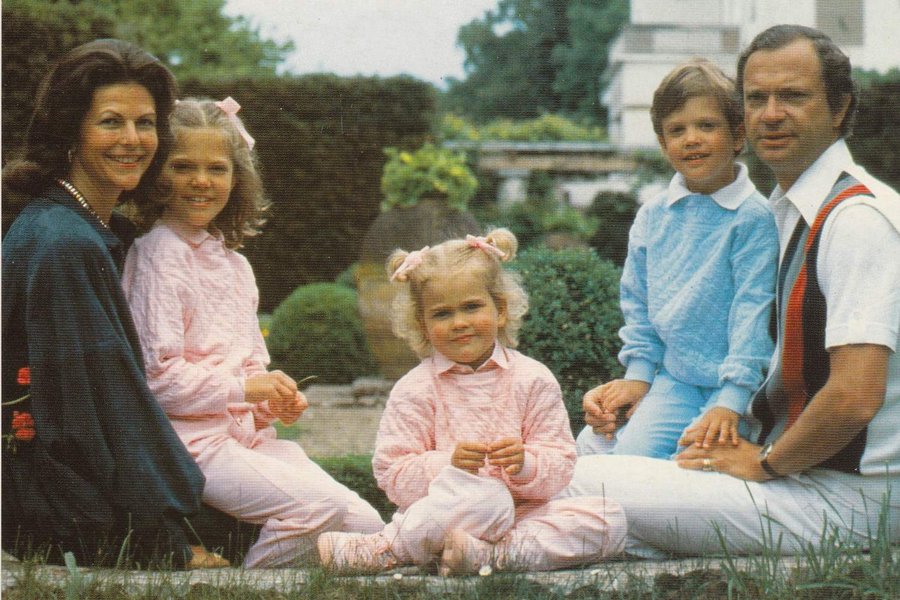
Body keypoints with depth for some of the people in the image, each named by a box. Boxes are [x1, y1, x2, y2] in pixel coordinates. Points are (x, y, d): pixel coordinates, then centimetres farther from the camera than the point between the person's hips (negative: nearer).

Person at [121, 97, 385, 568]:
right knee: (317, 506, -23)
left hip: (248, 433, 8)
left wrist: (275, 400, 3)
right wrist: (243, 388, -15)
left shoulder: (233, 263, 18)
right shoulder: (158, 256, -9)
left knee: (365, 524, -5)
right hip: (192, 439, -8)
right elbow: (156, 372, -16)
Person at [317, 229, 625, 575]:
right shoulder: (414, 390, 2)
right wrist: (448, 465, -22)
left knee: (609, 519, -20)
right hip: (452, 514, -5)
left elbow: (560, 467, 3)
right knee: (484, 496, -38)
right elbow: (392, 477, -5)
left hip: (522, 512, 5)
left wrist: (525, 464, -20)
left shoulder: (532, 379, 7)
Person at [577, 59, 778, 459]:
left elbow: (752, 308, -14)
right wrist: (638, 373, 8)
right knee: (592, 445, -11)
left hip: (732, 385, -5)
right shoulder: (651, 217, 7)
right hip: (673, 381, 5)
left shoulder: (753, 217, -11)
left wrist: (732, 399, -19)